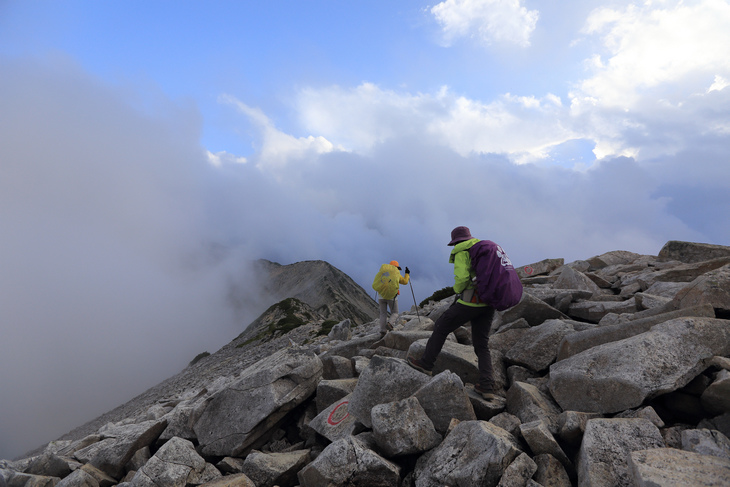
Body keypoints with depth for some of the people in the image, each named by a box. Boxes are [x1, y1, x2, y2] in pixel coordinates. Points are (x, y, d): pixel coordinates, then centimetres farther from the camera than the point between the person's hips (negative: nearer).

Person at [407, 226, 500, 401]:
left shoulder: (462, 253, -5)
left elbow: (461, 277, -20)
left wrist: (457, 290, 2)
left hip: (470, 303, -7)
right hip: (487, 304, 8)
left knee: (441, 327, 10)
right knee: (482, 345, 11)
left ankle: (426, 363, 18)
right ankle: (487, 386, 2)